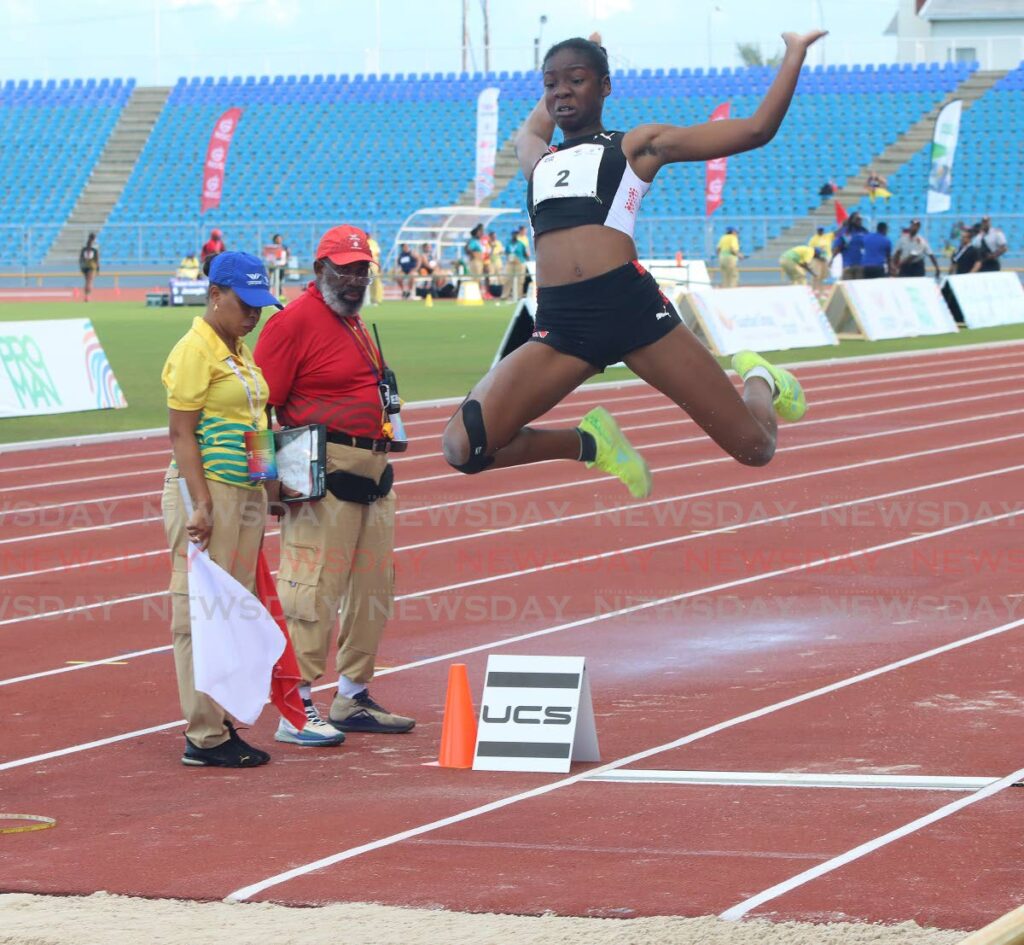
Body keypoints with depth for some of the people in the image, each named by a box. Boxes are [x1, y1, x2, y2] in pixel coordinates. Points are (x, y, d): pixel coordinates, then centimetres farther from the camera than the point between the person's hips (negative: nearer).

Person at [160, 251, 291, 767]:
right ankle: (204, 737, -4)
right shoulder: (195, 351, -11)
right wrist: (202, 503, -21)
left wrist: (266, 489, 21)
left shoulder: (241, 351, 15)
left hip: (247, 492, 9)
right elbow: (181, 434, -15)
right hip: (208, 492, -9)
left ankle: (221, 721, 18)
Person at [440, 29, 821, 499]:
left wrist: (795, 52, 15)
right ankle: (589, 443, 9)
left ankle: (759, 382, 37)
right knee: (463, 446, -18)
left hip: (630, 305, -3)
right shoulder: (536, 157, 25)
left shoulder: (637, 145, 12)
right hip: (559, 324, 3)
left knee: (755, 448, -2)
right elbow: (533, 125, 52)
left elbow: (756, 129, 10)